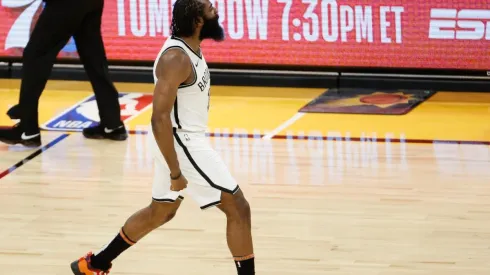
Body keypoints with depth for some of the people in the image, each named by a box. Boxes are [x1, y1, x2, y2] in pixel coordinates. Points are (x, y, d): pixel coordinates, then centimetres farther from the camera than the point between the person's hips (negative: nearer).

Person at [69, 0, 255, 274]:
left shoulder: (191, 48, 6)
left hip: (186, 139, 10)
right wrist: (175, 173, -26)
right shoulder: (176, 58, -24)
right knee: (238, 208, -6)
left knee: (161, 211, 25)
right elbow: (160, 118, -27)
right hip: (181, 142, -10)